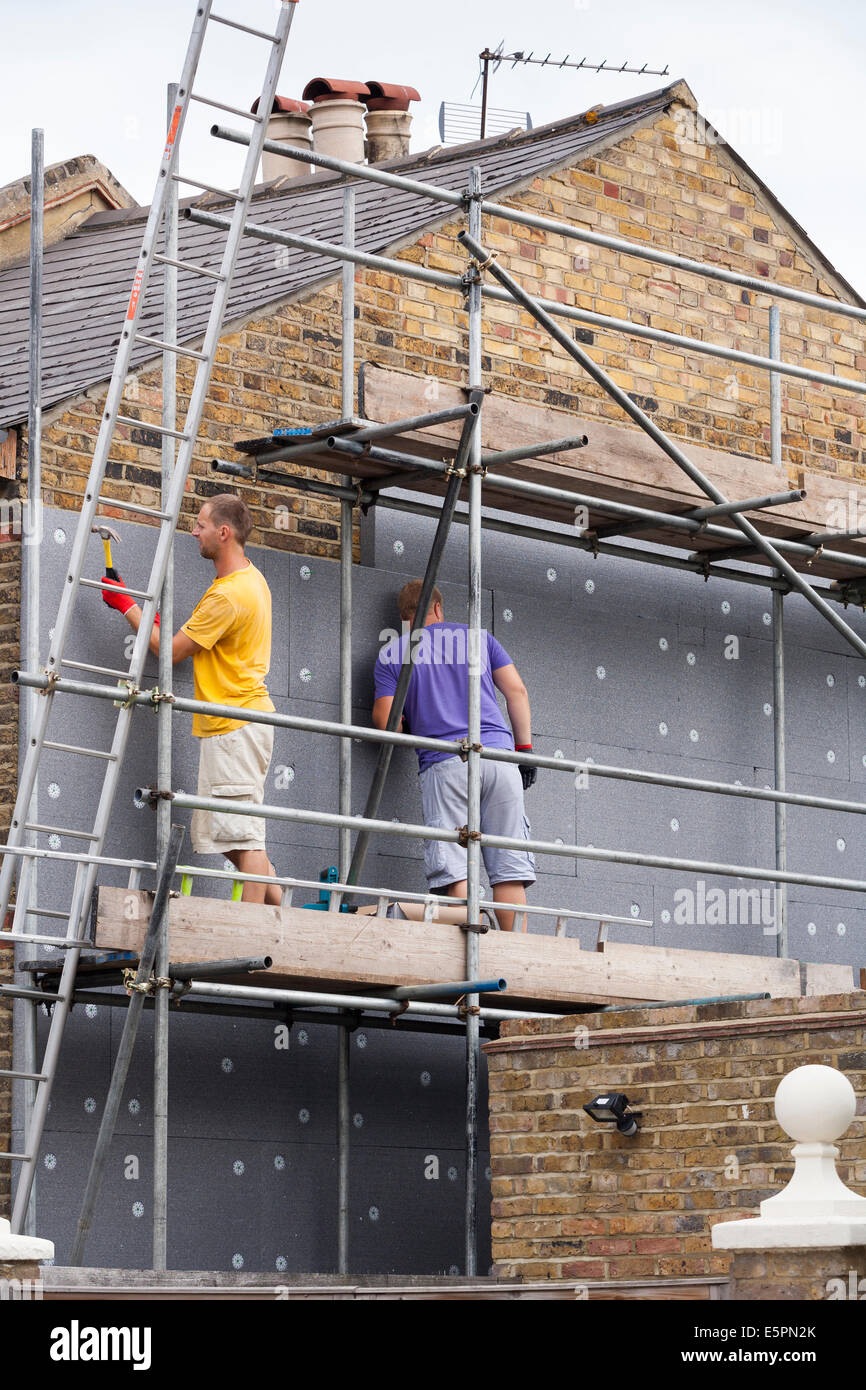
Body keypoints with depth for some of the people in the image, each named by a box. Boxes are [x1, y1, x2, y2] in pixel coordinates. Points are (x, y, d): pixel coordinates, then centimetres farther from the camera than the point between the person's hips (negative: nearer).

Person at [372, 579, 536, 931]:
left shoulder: (392, 652, 13)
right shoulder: (479, 637, 20)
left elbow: (385, 720, 5)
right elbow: (517, 691, 12)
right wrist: (524, 749, 14)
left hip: (444, 765, -2)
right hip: (499, 753, 2)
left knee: (455, 870, -6)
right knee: (510, 867, 1)